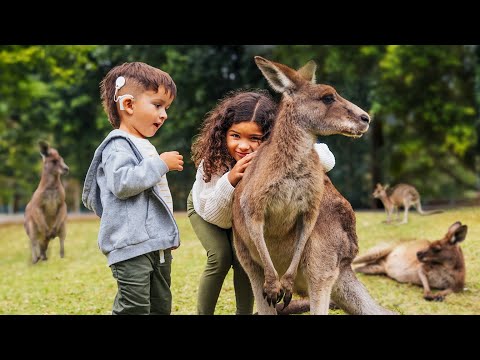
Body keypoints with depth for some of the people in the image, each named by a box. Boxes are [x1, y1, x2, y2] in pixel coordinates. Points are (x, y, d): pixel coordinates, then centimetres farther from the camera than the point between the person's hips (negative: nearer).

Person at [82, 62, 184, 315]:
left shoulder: (144, 147, 22)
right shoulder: (118, 145, -9)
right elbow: (122, 183, -26)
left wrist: (167, 235, 31)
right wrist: (161, 164, -17)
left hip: (157, 244, 10)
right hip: (131, 245, -10)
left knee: (161, 307, 14)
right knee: (134, 308, -14)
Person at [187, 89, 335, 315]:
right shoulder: (212, 160, -38)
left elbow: (328, 161, -39)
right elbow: (215, 218, -35)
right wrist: (230, 179, -53)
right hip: (205, 208, -2)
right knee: (220, 257, -20)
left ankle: (244, 312, 4)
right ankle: (202, 313, -1)